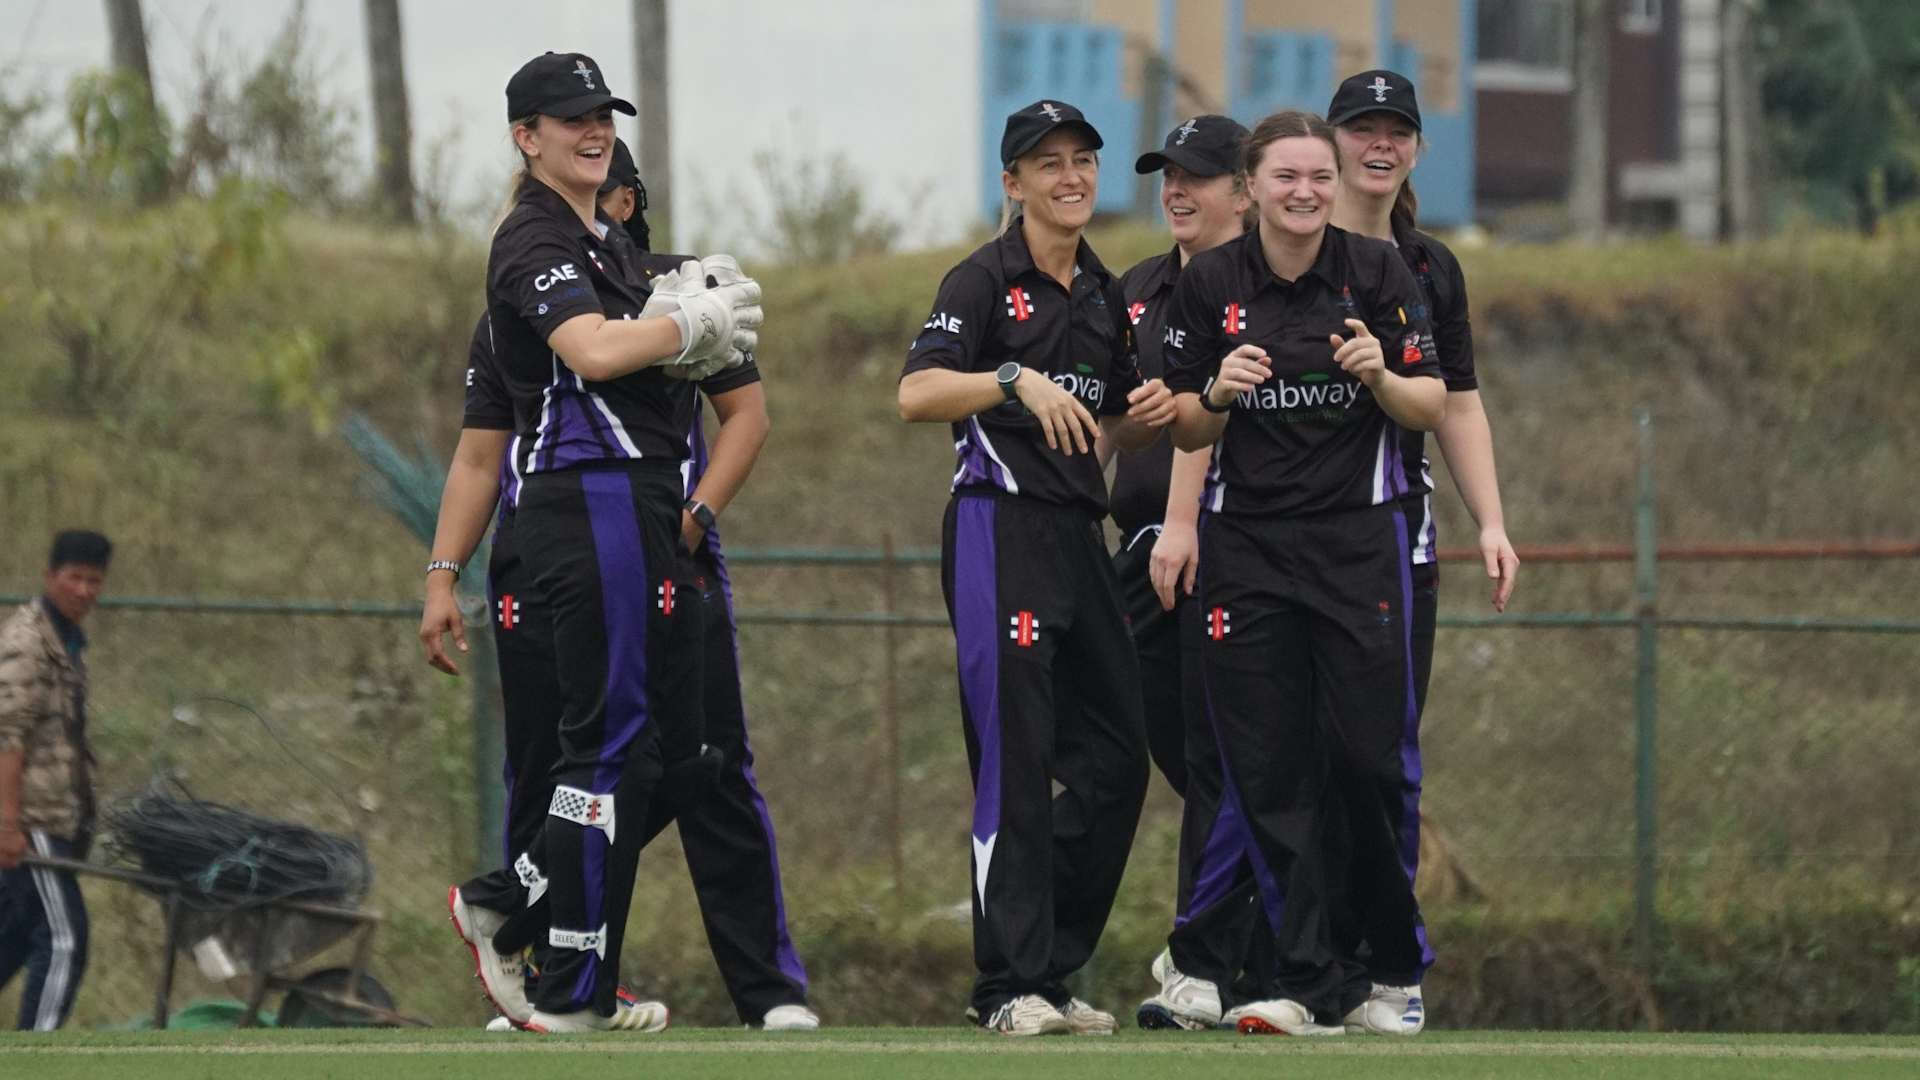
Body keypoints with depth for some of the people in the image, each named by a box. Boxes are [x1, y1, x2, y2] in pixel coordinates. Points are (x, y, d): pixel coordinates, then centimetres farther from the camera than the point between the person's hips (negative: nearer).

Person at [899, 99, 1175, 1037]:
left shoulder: (1103, 295, 17)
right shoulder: (985, 281, -5)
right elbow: (916, 395, -19)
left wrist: (1152, 413, 5)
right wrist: (1016, 380, -32)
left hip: (1079, 534, 8)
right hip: (1000, 528, -8)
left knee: (1116, 756, 8)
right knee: (1016, 762, -11)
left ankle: (1045, 967, 17)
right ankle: (1010, 987, -9)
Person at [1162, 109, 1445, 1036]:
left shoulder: (1377, 273, 0)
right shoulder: (1211, 283, 3)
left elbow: (1433, 411, 2)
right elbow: (1185, 431, 8)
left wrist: (1379, 376, -18)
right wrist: (1218, 394, -13)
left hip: (1359, 537, -1)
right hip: (1246, 542, 2)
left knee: (1365, 753, -6)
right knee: (1268, 768, -2)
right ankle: (1310, 980, 1)